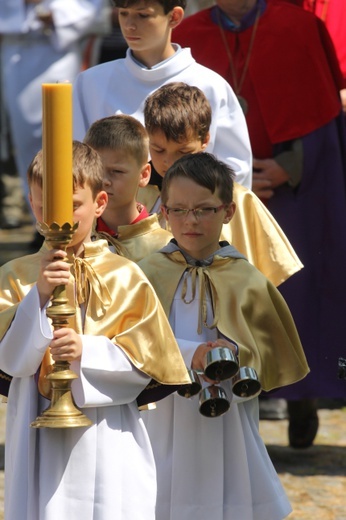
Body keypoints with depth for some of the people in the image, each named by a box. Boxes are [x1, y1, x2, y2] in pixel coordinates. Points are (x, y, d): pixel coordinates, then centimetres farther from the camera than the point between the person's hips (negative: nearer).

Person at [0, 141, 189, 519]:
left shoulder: (124, 277, 1)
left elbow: (146, 360, -3)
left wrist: (86, 352, -18)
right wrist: (40, 296, -17)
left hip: (107, 438, -1)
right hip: (41, 441, 1)